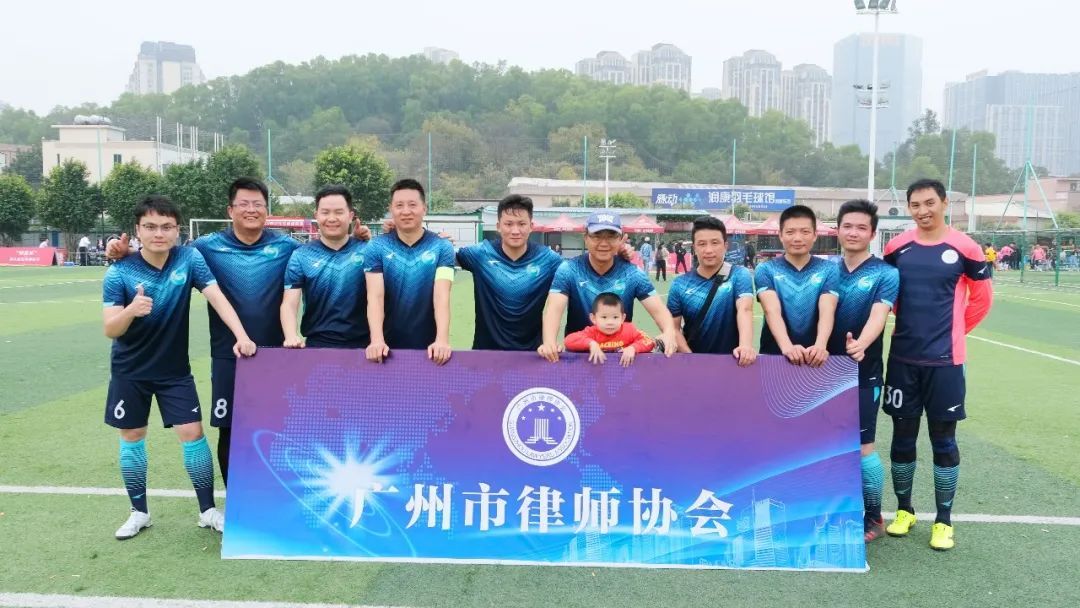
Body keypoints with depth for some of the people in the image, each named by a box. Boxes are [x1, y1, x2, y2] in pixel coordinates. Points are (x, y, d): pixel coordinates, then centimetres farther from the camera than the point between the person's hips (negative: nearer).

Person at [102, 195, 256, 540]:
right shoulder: (119, 273, -16)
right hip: (130, 371, 0)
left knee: (193, 435, -4)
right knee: (131, 439, 10)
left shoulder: (190, 259, -13)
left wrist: (241, 335, -35)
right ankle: (139, 512, 28)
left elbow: (217, 297, -21)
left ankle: (207, 510, 11)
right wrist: (131, 311, -42)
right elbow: (110, 330, -20)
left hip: (174, 369, 0)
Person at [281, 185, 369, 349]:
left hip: (361, 345, 0)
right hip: (317, 345, 0)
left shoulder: (366, 251, 1)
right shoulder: (301, 256, 2)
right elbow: (289, 304, -3)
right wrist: (291, 336, -21)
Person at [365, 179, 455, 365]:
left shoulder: (442, 247, -4)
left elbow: (441, 295, -15)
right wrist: (377, 340, -28)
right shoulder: (376, 248, -3)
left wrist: (442, 340, -30)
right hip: (390, 346, 0)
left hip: (429, 347, 0)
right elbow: (375, 296, -13)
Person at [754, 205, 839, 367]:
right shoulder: (766, 270, 3)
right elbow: (772, 311, -11)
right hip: (774, 355, -1)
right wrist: (787, 346, -28)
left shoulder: (829, 270, 6)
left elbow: (827, 311, -8)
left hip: (814, 357, 1)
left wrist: (820, 345, -26)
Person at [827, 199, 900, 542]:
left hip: (864, 373, -4)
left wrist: (861, 345, -42)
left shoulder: (885, 274, -6)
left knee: (862, 448, -3)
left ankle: (873, 517, 16)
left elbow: (878, 315, -22)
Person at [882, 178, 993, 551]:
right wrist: (911, 319, 8)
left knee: (943, 439, 6)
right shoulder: (897, 247, 1)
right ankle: (904, 510, 26)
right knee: (903, 436, 10)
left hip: (945, 360, -2)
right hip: (903, 357, 2)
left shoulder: (964, 248, -5)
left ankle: (944, 521, 18)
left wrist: (953, 331, 10)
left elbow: (982, 298, 6)